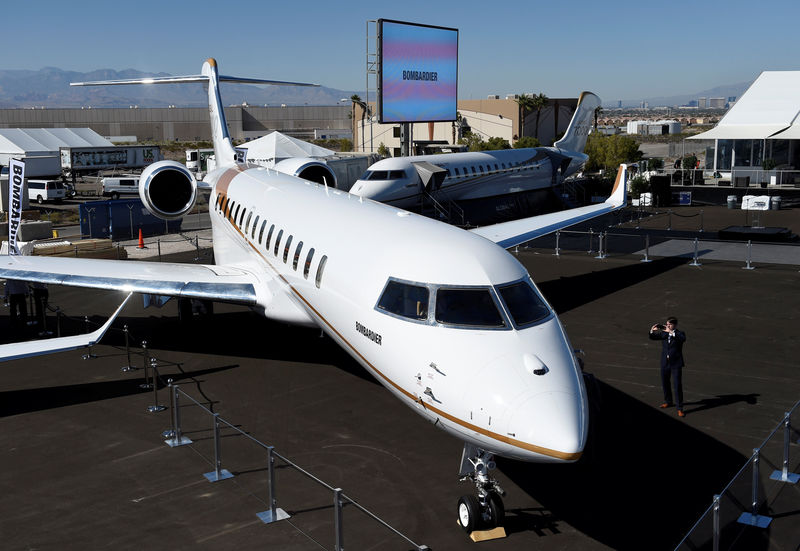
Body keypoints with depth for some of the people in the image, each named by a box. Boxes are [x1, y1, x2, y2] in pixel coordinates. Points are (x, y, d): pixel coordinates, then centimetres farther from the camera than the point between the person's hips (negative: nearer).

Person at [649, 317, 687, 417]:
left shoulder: (680, 334, -8)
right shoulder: (663, 333, 4)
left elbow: (683, 339, -30)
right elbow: (653, 337, 4)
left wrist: (671, 332, -37)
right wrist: (652, 331, -17)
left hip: (676, 364, -5)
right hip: (665, 363, 5)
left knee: (677, 385, -8)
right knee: (665, 383, 17)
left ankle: (680, 408, -3)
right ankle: (668, 401, 38)